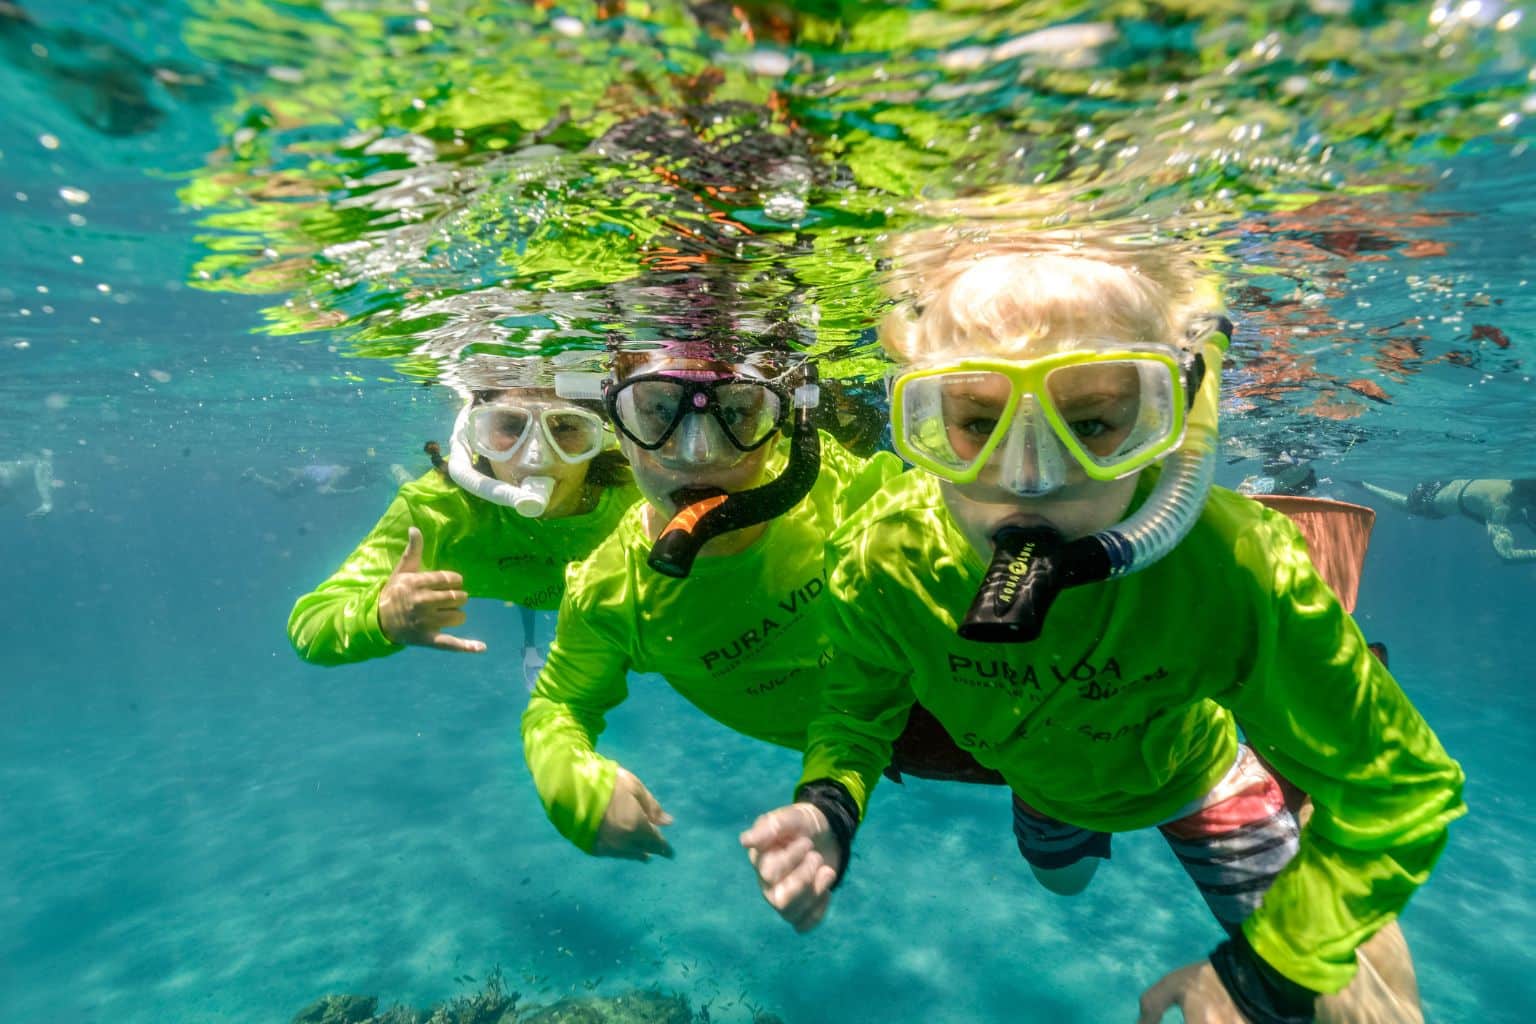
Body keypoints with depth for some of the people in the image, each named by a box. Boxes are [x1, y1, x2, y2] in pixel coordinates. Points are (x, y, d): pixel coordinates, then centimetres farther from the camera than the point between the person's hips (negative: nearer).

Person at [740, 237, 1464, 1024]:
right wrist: (827, 803, -38)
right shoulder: (882, 559, -38)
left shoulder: (1237, 570, -44)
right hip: (1040, 779, 2)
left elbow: (1398, 786, -28)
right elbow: (860, 700, -18)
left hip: (1190, 771, -1)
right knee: (1062, 880, 34)